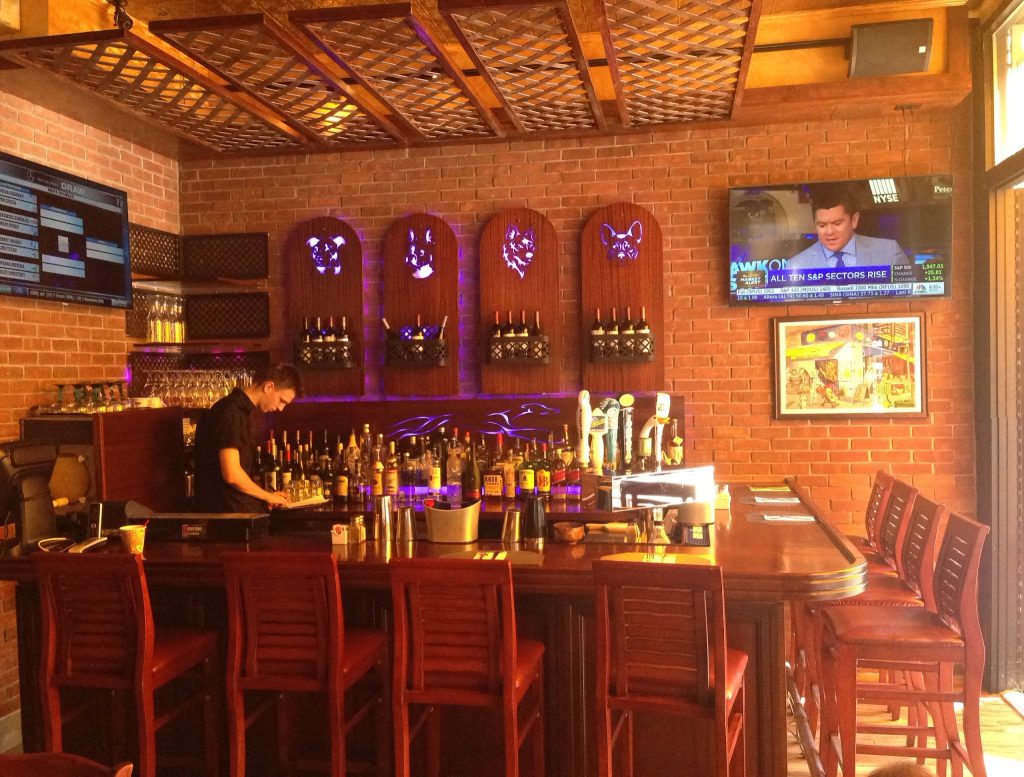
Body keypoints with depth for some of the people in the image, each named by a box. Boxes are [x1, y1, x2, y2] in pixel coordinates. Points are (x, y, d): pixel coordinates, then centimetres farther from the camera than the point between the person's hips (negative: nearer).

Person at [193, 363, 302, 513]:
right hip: (227, 511, -9)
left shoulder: (242, 411, 16)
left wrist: (268, 497, 12)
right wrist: (268, 497, -8)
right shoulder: (231, 412, -15)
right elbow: (231, 474, -21)